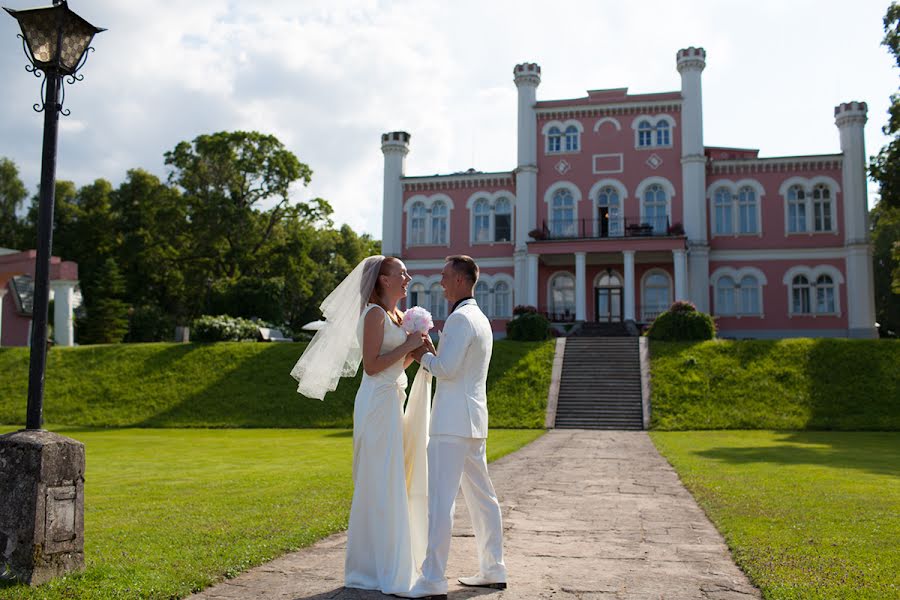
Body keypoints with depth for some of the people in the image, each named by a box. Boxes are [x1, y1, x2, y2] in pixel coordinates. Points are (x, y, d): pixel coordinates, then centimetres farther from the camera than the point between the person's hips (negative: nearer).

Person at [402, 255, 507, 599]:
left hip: (453, 421, -10)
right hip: (474, 420, 11)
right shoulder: (481, 319, 19)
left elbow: (446, 369, -20)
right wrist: (430, 352, 11)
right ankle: (493, 571, 22)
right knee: (482, 497, 14)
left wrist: (423, 355, -2)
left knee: (439, 500, -10)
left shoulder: (460, 318, -12)